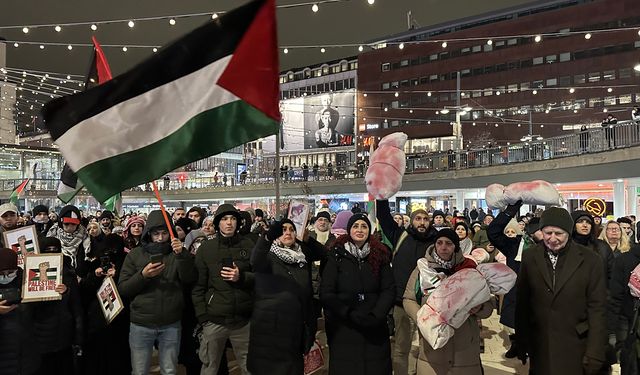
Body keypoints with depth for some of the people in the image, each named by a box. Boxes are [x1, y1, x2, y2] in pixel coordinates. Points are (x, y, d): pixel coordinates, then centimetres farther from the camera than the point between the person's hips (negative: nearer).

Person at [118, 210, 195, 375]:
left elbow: (189, 279, -10)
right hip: (141, 324, 0)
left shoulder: (176, 253, 4)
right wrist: (143, 275, -17)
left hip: (171, 324, 0)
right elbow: (122, 289, -1)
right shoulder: (135, 254, 3)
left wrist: (181, 255, -24)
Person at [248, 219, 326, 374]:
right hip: (271, 326, -5)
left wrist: (308, 239, -5)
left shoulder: (302, 254, 9)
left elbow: (322, 253, 14)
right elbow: (255, 262, -29)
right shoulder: (269, 255, -9)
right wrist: (268, 237, -47)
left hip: (298, 325, 6)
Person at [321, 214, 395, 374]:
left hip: (375, 330, 2)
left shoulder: (380, 255, 7)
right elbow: (326, 294, -6)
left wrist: (375, 316, -13)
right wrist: (351, 316, -13)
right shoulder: (336, 256, 0)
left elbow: (389, 290, 1)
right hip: (343, 330, -2)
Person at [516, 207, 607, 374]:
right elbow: (522, 303, 3)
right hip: (540, 346, 2)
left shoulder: (590, 260, -6)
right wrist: (522, 344, 3)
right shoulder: (529, 258, 0)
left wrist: (595, 354, -8)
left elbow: (597, 309, -6)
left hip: (576, 346, -2)